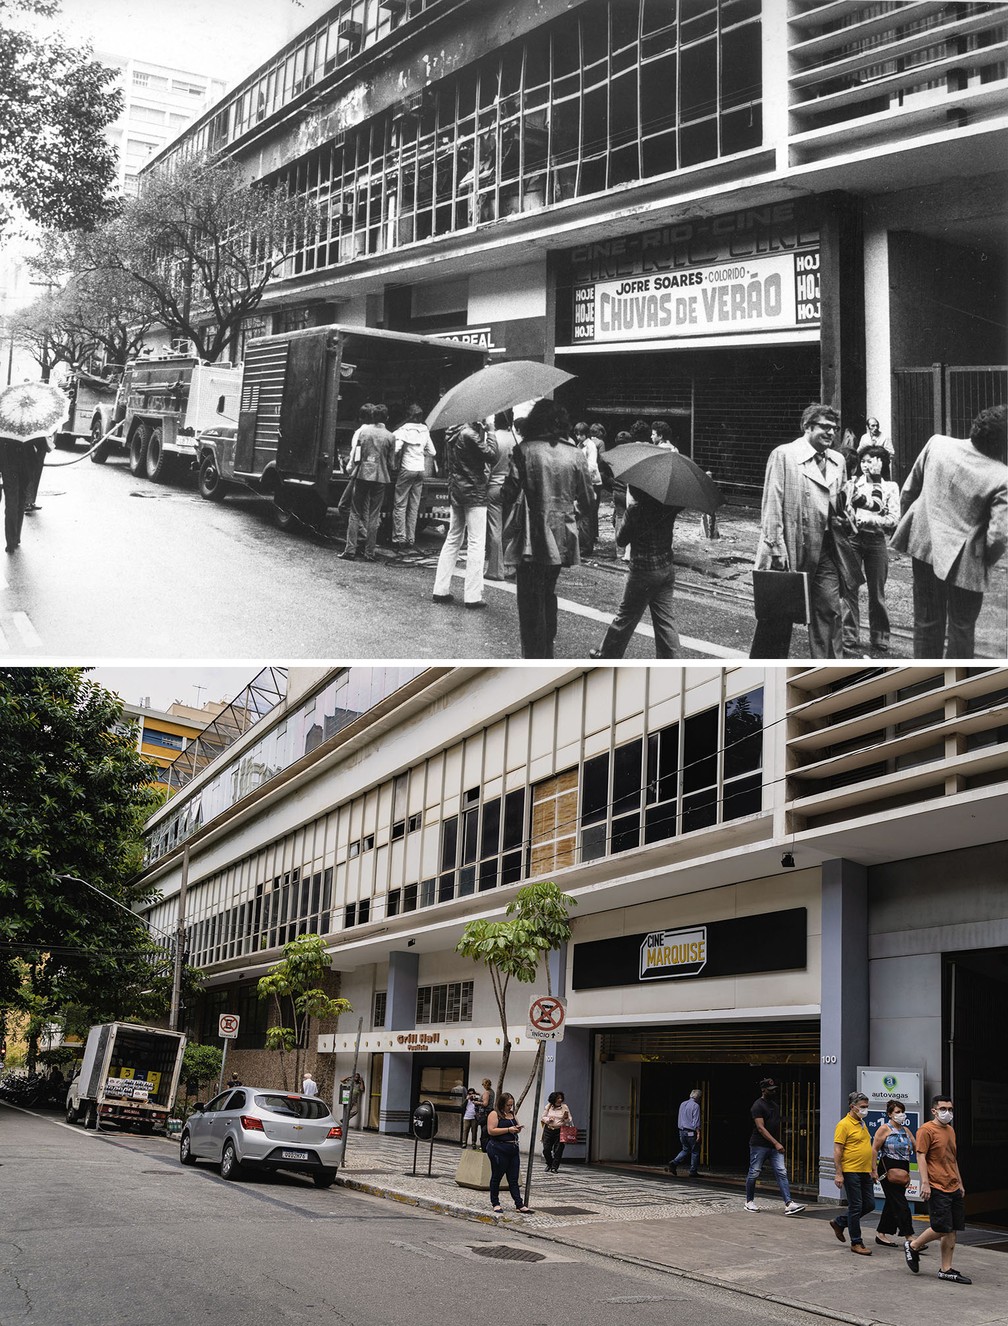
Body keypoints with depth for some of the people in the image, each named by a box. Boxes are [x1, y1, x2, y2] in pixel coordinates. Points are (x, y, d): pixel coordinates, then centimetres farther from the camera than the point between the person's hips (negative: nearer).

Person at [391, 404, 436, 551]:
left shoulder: (403, 430, -8)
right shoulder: (425, 431, 7)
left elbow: (396, 449, -18)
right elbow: (432, 452, 11)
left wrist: (395, 461, 1)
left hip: (407, 469, -5)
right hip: (421, 470, 5)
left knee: (400, 505, -1)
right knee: (414, 506, 8)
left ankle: (399, 538, -6)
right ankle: (411, 539, 9)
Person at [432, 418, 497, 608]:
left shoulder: (454, 434, 10)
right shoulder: (470, 434, -17)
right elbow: (491, 455, -18)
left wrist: (484, 431, 8)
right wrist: (490, 434, -5)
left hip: (456, 492, 9)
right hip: (474, 493, -9)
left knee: (453, 540, 15)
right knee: (476, 543, -4)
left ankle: (441, 589, 16)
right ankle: (473, 596, -4)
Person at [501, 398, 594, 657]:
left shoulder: (524, 450, -8)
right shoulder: (575, 454, 3)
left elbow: (510, 493, -12)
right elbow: (587, 499, 7)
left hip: (532, 539, -5)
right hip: (562, 539, 5)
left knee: (531, 604, 0)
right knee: (548, 595, 22)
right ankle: (547, 654, 32)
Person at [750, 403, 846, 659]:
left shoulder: (838, 461, 13)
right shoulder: (783, 455, -6)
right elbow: (772, 504, -10)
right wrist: (777, 548, -15)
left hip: (826, 549, 5)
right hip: (790, 549, -5)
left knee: (829, 611, 3)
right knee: (777, 616, 4)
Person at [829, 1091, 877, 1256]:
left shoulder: (863, 1124, 15)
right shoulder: (844, 1125, -12)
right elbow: (837, 1151, -15)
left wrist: (873, 1169, 20)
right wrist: (838, 1174, -19)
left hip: (865, 1172, 9)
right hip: (851, 1172, -9)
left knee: (869, 1204, 10)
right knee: (855, 1206, -3)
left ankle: (839, 1223, 25)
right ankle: (856, 1243, 7)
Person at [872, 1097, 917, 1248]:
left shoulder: (906, 1130, 15)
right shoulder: (884, 1129, -5)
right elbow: (874, 1149, -8)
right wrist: (874, 1169, -13)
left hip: (902, 1171, 7)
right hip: (888, 1170, -7)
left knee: (892, 1203, 11)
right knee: (901, 1204, -11)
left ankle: (881, 1235, 19)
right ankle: (909, 1237, -11)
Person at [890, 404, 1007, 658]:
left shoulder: (937, 444, -6)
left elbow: (908, 491, 3)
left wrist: (908, 522, 17)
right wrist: (986, 561, 0)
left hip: (925, 545, 4)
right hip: (964, 561, -4)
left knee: (927, 624, 17)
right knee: (961, 631, 11)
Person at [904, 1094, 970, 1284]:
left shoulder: (950, 1130, 17)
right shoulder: (926, 1130, -9)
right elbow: (921, 1156, -14)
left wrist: (960, 1183, 23)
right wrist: (925, 1183, -20)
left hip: (954, 1188, 8)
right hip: (937, 1188, -8)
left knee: (952, 1230, 5)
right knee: (941, 1228, -10)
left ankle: (946, 1269, 11)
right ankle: (913, 1246, 12)